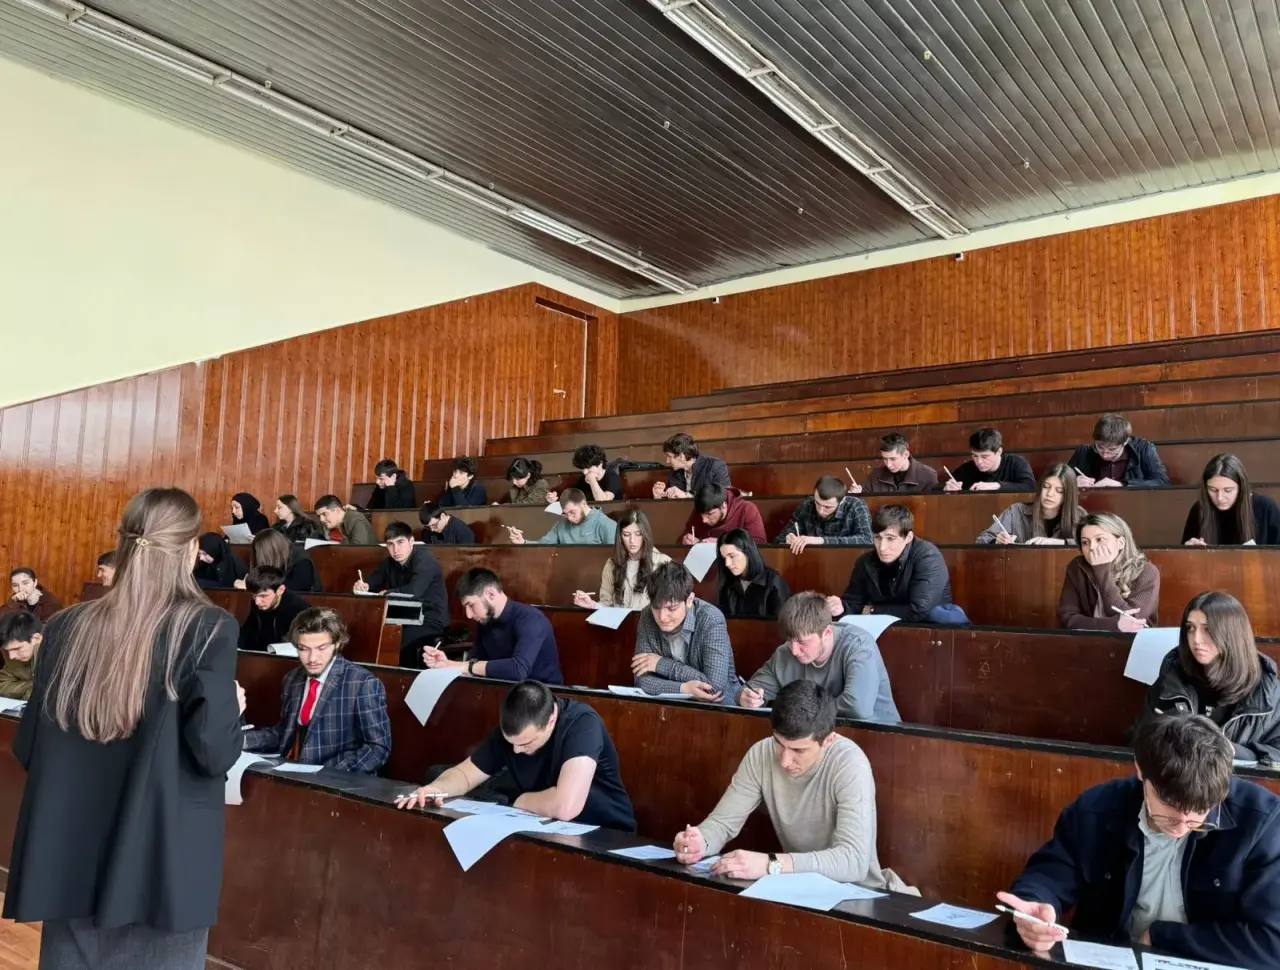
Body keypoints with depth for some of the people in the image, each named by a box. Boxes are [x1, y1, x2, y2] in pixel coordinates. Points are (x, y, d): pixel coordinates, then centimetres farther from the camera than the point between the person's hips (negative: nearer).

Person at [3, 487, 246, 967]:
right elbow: (215, 752, -19)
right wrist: (233, 707, 1)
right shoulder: (207, 628, -13)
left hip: (69, 861, 4)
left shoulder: (66, 627, 1)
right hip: (160, 863, -4)